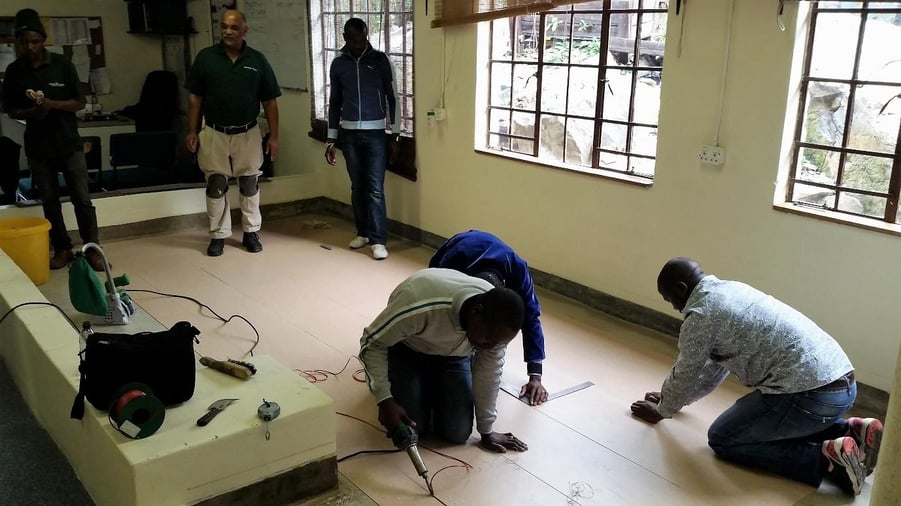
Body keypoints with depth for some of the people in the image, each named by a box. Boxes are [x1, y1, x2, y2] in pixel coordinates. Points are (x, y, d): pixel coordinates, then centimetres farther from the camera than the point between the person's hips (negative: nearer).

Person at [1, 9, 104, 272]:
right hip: (37, 145, 2)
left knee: (82, 199, -3)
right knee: (49, 201, 8)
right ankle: (62, 249, 18)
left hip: (69, 142, -2)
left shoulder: (62, 64, -4)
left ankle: (92, 249, 4)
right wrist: (30, 112, -14)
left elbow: (79, 102, -4)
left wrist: (52, 104, -20)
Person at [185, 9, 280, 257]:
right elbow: (195, 97, 2)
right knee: (216, 187, 5)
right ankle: (218, 235, 17)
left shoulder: (257, 60, -1)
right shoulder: (205, 57, -2)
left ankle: (251, 232, 25)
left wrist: (274, 136, -2)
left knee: (250, 185, 10)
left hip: (248, 134, 0)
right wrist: (192, 131, -2)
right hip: (214, 134, 0)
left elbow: (270, 101, 1)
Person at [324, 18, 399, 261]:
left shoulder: (380, 60, -2)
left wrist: (395, 134, -4)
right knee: (357, 186, 9)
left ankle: (378, 240, -4)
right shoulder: (338, 64, 6)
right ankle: (363, 232, 22)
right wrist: (331, 139, 8)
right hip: (349, 133, 3)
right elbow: (335, 102, 11)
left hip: (375, 132, -3)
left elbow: (392, 97, 0)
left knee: (375, 188, -6)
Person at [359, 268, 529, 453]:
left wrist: (487, 432, -5)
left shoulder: (498, 323, -29)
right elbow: (372, 342, -28)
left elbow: (489, 373, -13)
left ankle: (435, 389, 24)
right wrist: (384, 400, -34)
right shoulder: (421, 305, -43)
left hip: (455, 354, 3)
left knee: (457, 433, -6)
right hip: (407, 349, -3)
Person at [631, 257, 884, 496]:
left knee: (722, 439, 7)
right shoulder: (731, 289, 21)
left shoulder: (700, 316, -7)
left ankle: (826, 458, -6)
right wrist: (674, 398, 40)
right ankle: (851, 431, 13)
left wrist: (662, 410, 26)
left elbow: (685, 375, 7)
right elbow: (714, 365, 31)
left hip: (809, 394, -9)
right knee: (766, 422, 33)